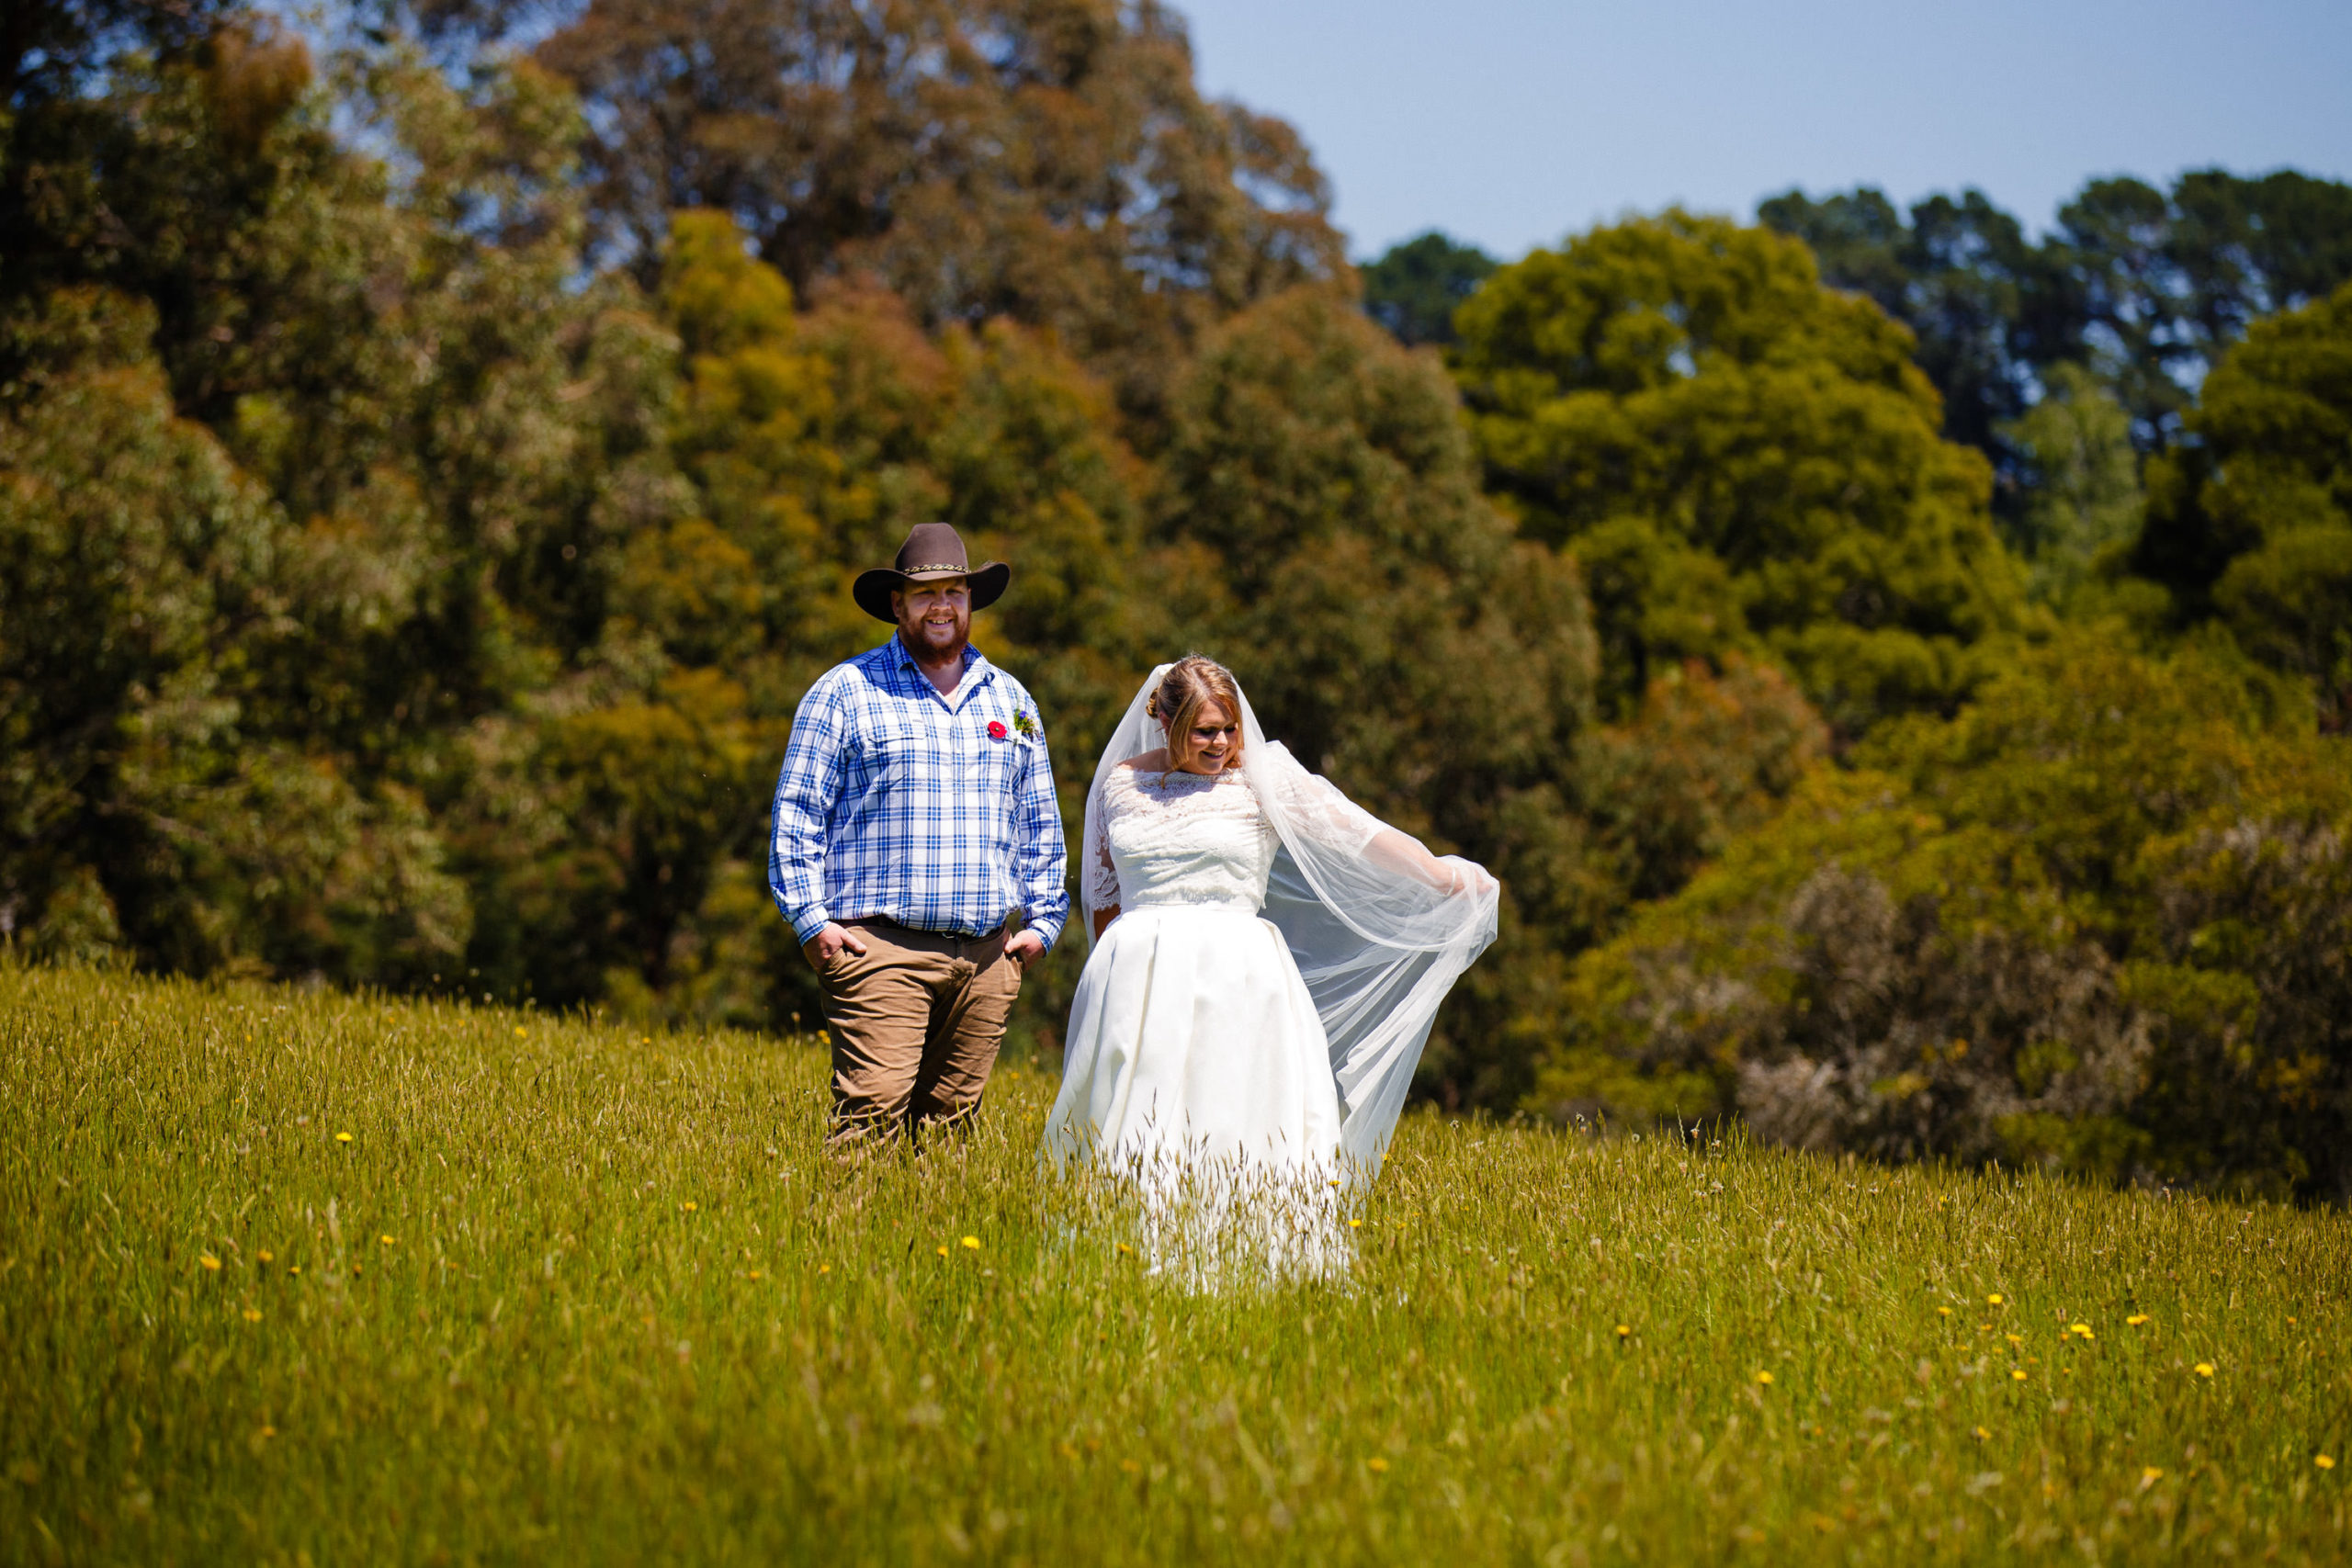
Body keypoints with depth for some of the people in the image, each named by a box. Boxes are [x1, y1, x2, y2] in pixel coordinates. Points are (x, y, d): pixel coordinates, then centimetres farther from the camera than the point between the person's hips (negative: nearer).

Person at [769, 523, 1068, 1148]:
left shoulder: (1010, 700, 18)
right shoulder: (844, 692, 4)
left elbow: (1040, 824, 24)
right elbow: (797, 813, 1)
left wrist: (1042, 920, 13)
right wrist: (811, 921, -7)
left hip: (987, 956, 4)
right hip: (881, 948, -4)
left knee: (948, 1117, 3)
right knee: (873, 1116, -15)